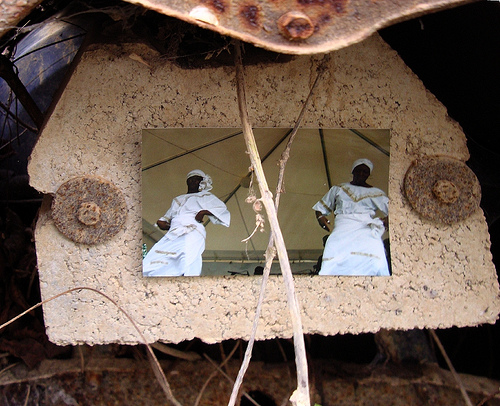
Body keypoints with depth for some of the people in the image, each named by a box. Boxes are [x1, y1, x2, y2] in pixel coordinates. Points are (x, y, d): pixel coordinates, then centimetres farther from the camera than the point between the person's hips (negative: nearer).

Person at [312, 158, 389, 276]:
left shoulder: (375, 193, 22)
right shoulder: (338, 189, 26)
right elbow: (321, 208, 29)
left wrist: (387, 220, -9)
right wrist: (320, 217, 6)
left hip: (367, 228, 0)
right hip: (343, 227, 0)